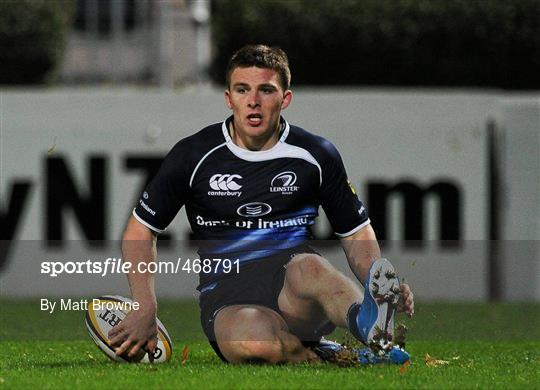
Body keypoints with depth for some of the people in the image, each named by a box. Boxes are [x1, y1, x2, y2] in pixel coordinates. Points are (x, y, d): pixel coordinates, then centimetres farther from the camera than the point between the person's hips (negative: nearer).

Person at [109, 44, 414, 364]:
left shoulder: (316, 154, 8)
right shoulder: (193, 156, 5)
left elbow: (357, 233, 16)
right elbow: (140, 230, 13)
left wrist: (379, 282, -6)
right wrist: (146, 308, -2)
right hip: (226, 294, -1)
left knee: (309, 266, -40)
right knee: (253, 339, -41)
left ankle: (368, 322, -64)